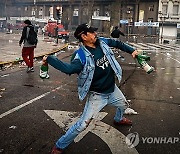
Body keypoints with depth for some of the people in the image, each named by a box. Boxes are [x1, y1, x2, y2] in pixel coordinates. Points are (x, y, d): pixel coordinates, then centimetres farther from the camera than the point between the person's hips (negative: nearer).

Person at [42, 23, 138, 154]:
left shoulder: (102, 42, -6)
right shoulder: (82, 55, -26)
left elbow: (117, 43, 12)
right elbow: (69, 68, -44)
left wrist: (131, 50, 11)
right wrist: (49, 59, -47)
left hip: (112, 89, 7)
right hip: (97, 95, -7)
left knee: (124, 104, 32)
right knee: (82, 124, -11)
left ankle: (119, 119, 69)